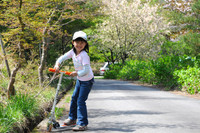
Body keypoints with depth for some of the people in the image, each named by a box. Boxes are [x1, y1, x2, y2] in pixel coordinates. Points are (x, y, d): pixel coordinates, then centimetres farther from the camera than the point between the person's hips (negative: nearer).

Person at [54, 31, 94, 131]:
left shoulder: (84, 55, -27)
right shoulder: (73, 52, -5)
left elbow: (86, 70, -31)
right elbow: (63, 57, 0)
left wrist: (77, 73, -27)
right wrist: (57, 64, -16)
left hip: (87, 81, -8)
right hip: (79, 80, 8)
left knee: (80, 101, -10)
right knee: (74, 98, 17)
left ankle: (82, 124, -2)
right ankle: (72, 119, 34)